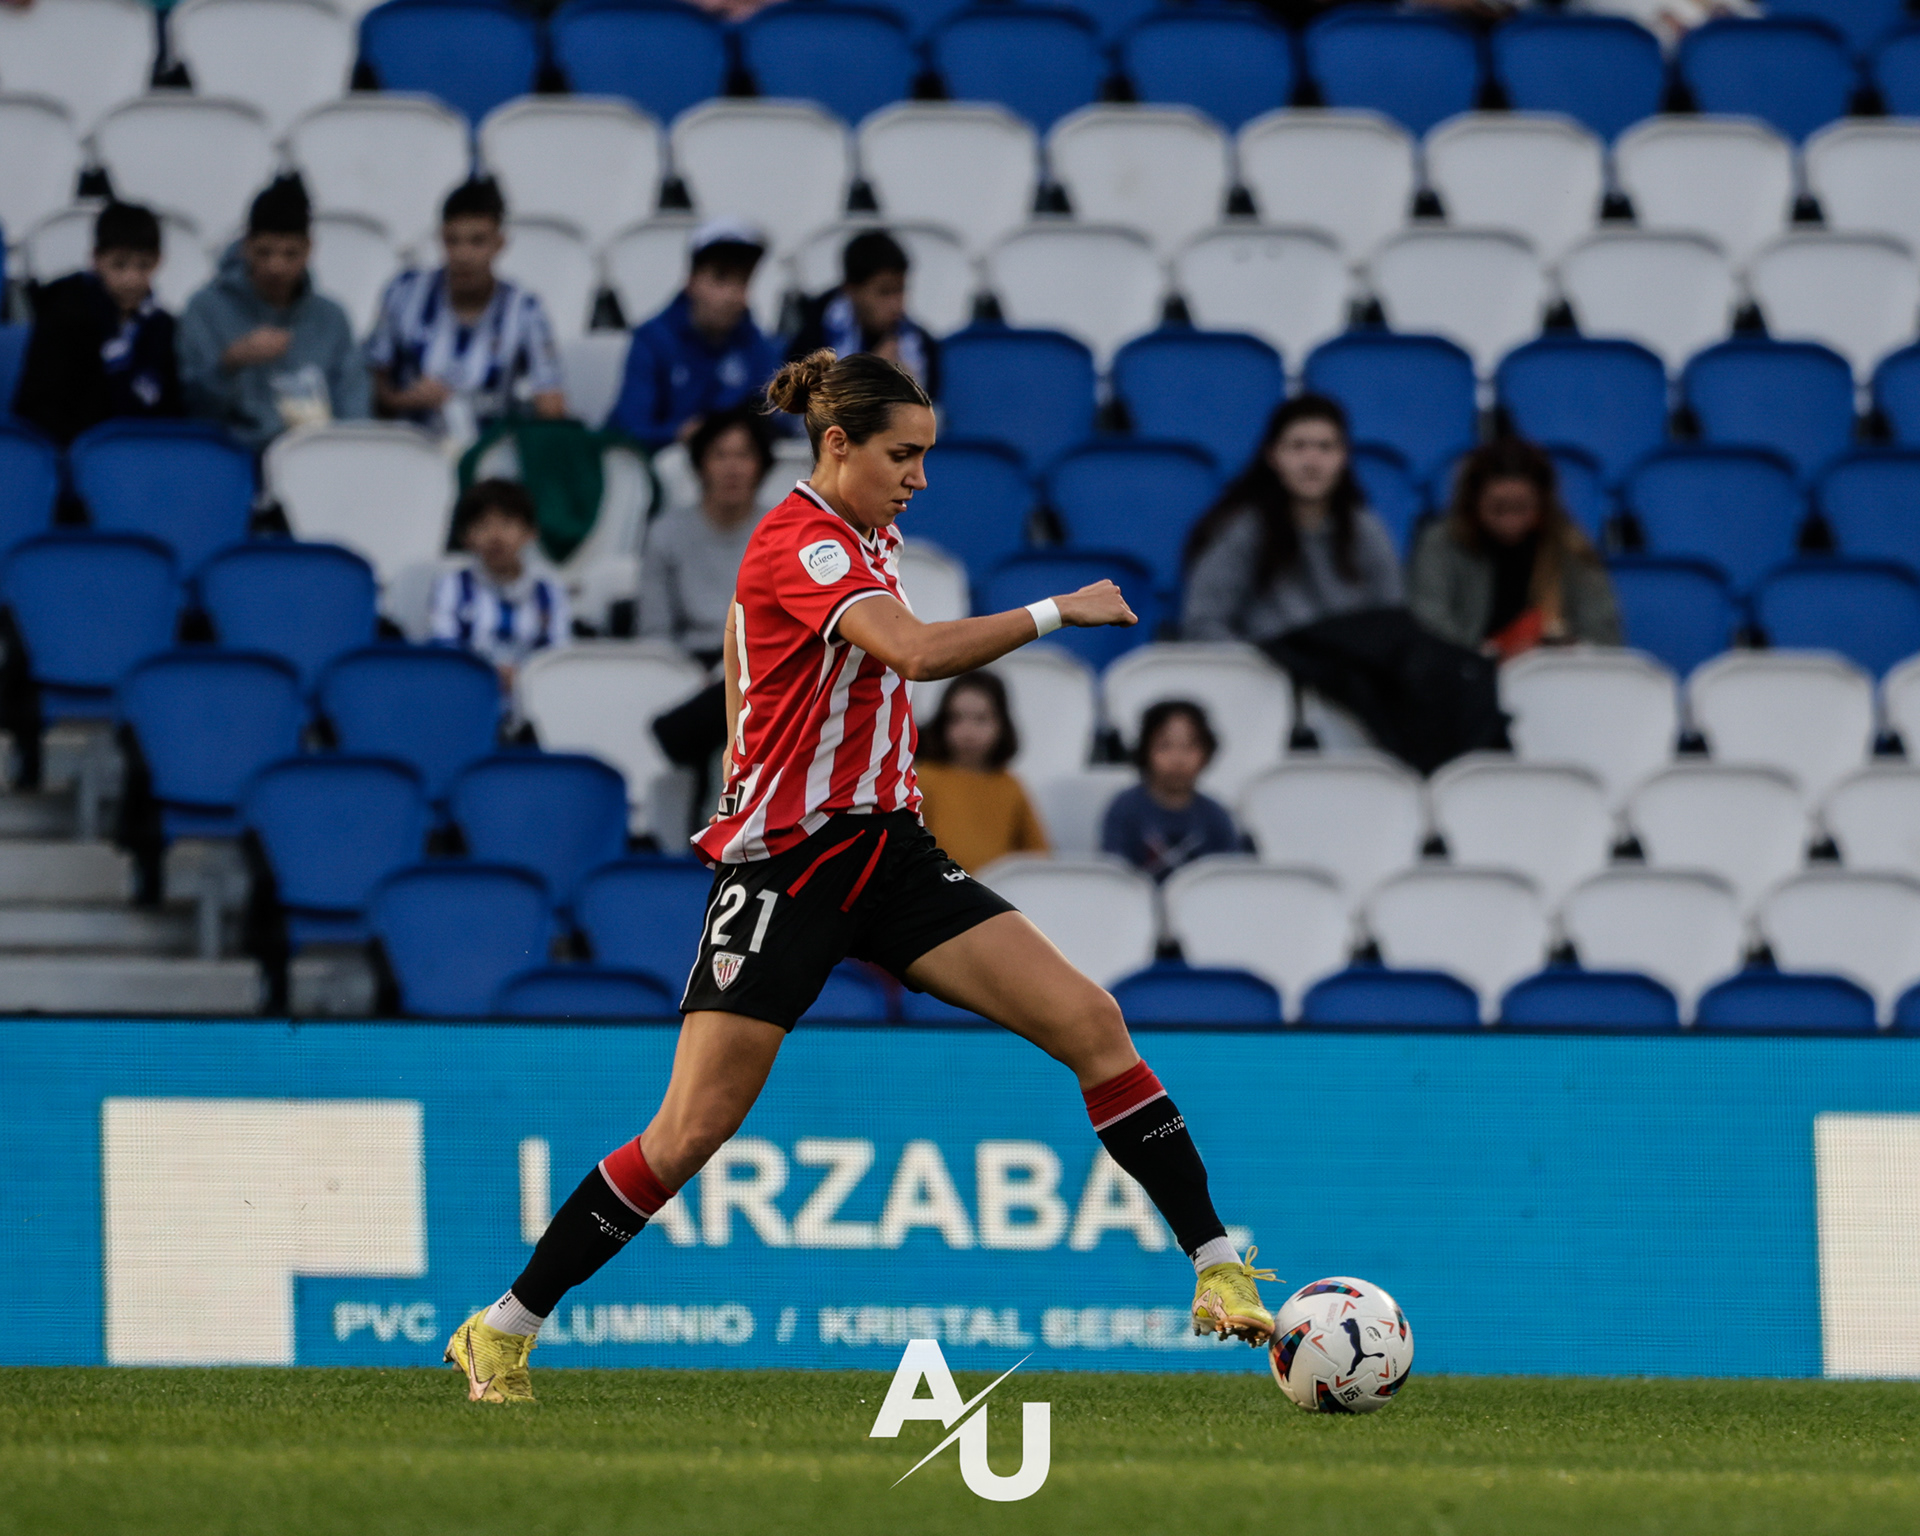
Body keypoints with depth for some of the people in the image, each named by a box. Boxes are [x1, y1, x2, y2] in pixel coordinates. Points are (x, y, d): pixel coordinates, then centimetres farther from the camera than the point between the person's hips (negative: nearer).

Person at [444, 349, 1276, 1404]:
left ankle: (1217, 1270, -5)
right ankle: (501, 1332, 4)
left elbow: (739, 634, 29)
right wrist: (1060, 611, -24)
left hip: (886, 852, 8)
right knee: (692, 1130, -10)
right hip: (783, 870, -8)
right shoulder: (799, 544, -17)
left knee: (1089, 1021, -8)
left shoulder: (863, 540, 11)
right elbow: (921, 652, -34)